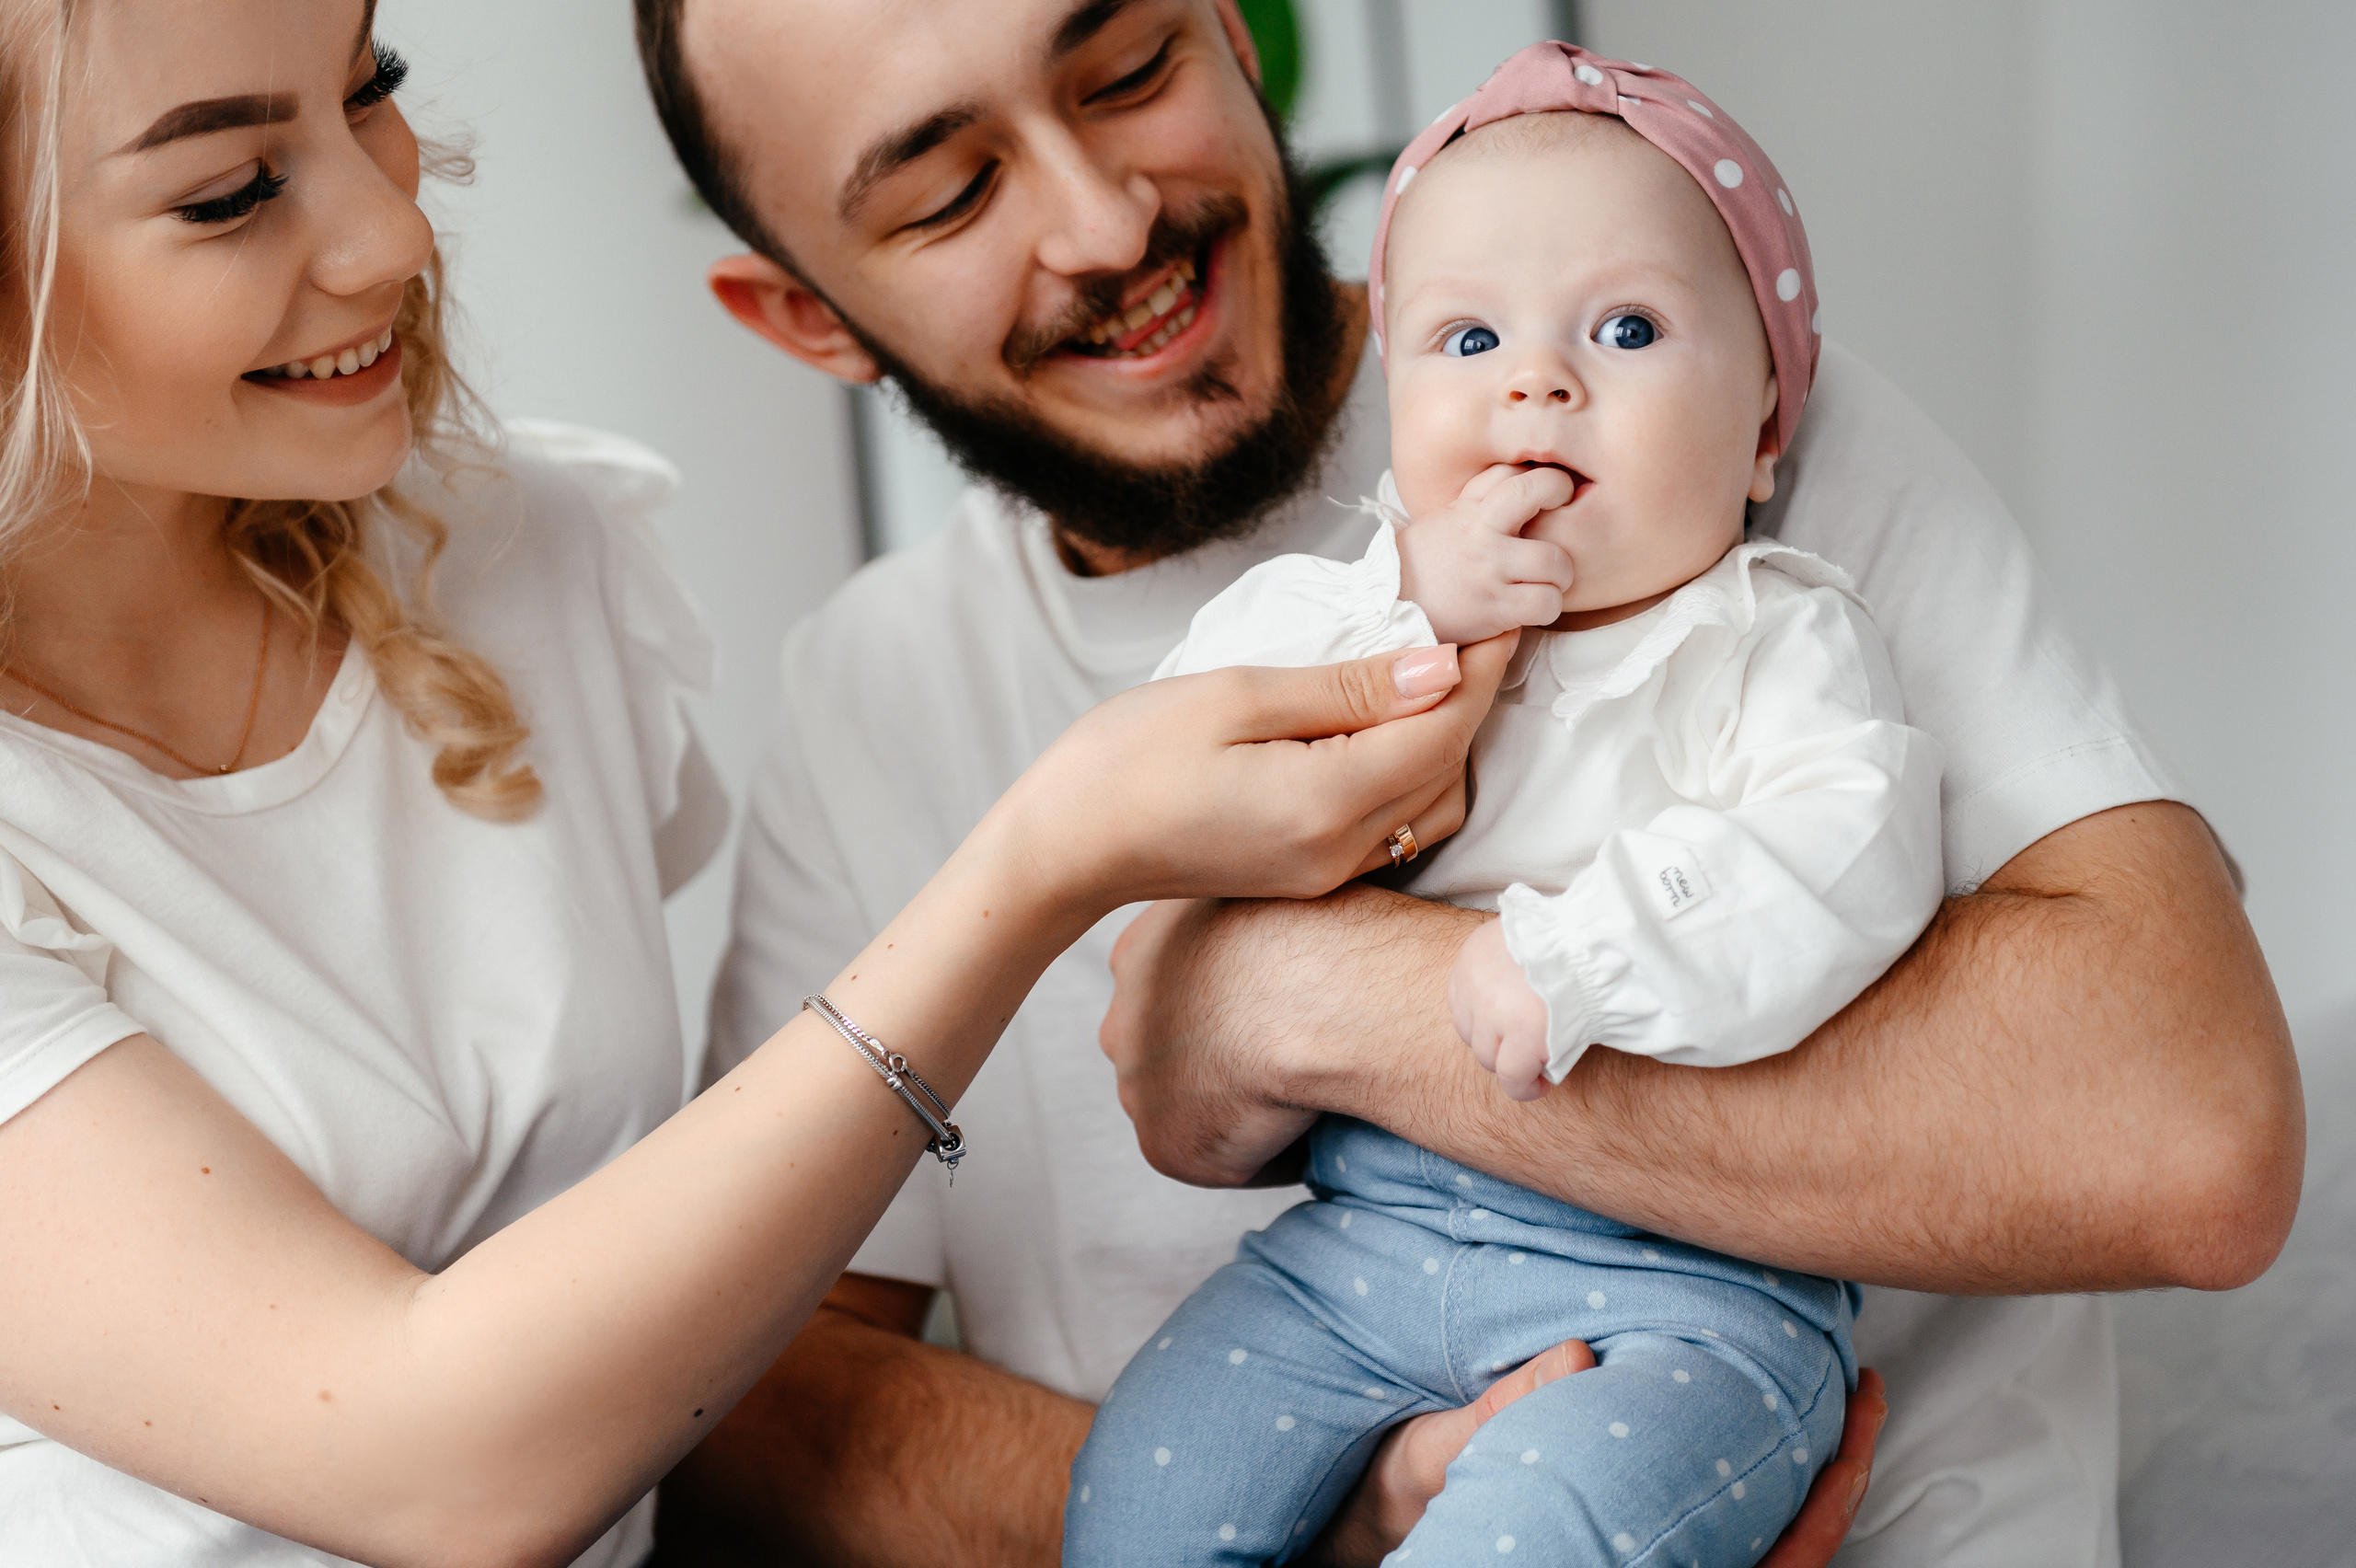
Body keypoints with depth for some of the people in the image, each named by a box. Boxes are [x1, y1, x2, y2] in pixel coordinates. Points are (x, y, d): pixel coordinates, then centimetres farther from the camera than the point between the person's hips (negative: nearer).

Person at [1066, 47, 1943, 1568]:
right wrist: (1409, 624, -14)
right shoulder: (1346, 601, 11)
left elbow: (1844, 864, -19)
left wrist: (1573, 959, -29)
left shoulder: (1781, 644, 0)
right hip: (1361, 1236, 4)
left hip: (1690, 1283, -4)